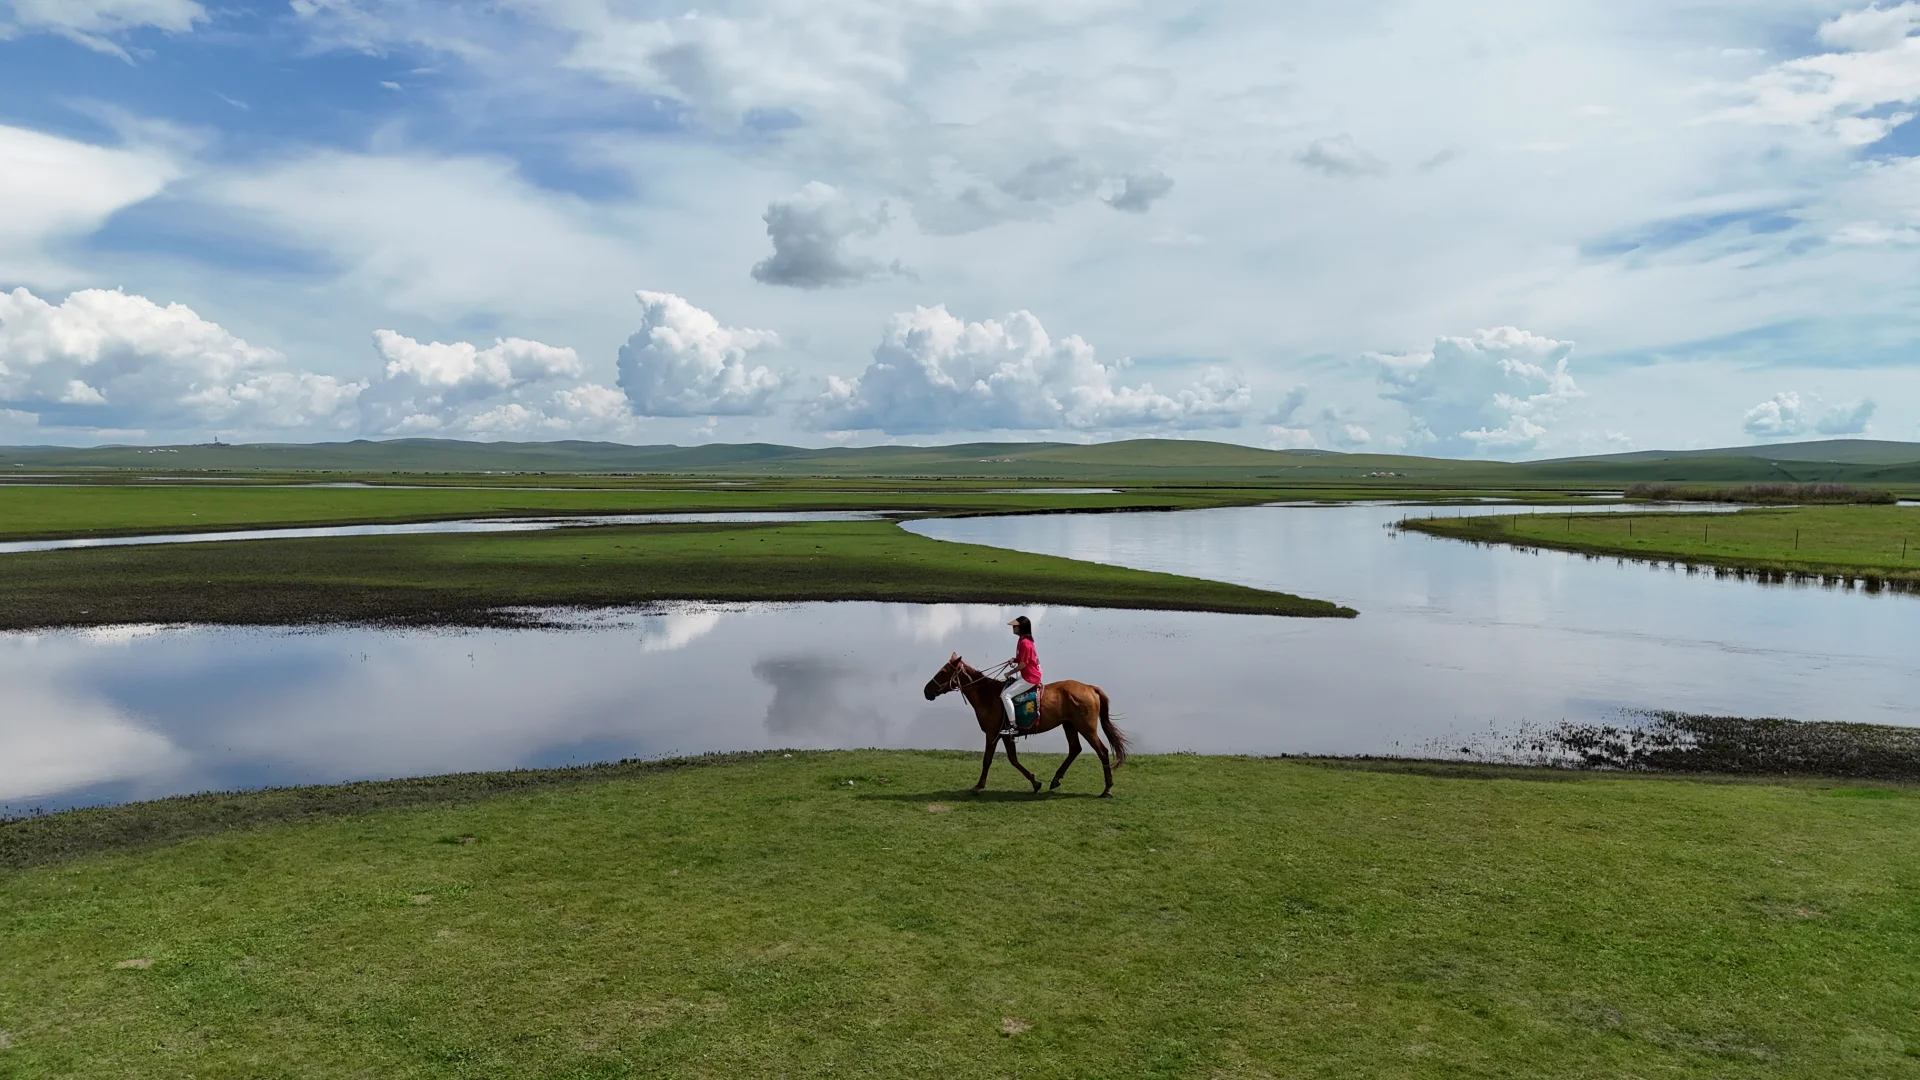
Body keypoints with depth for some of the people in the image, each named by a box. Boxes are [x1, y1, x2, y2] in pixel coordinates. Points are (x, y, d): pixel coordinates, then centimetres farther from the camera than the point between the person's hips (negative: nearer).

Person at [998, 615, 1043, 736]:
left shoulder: (1024, 643, -20)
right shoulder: (1024, 641, 12)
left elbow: (1023, 664, -21)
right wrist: (1014, 660, 2)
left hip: (1029, 678, -11)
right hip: (1028, 676, 11)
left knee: (1005, 695, -17)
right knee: (1005, 687, 22)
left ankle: (1013, 726, -15)